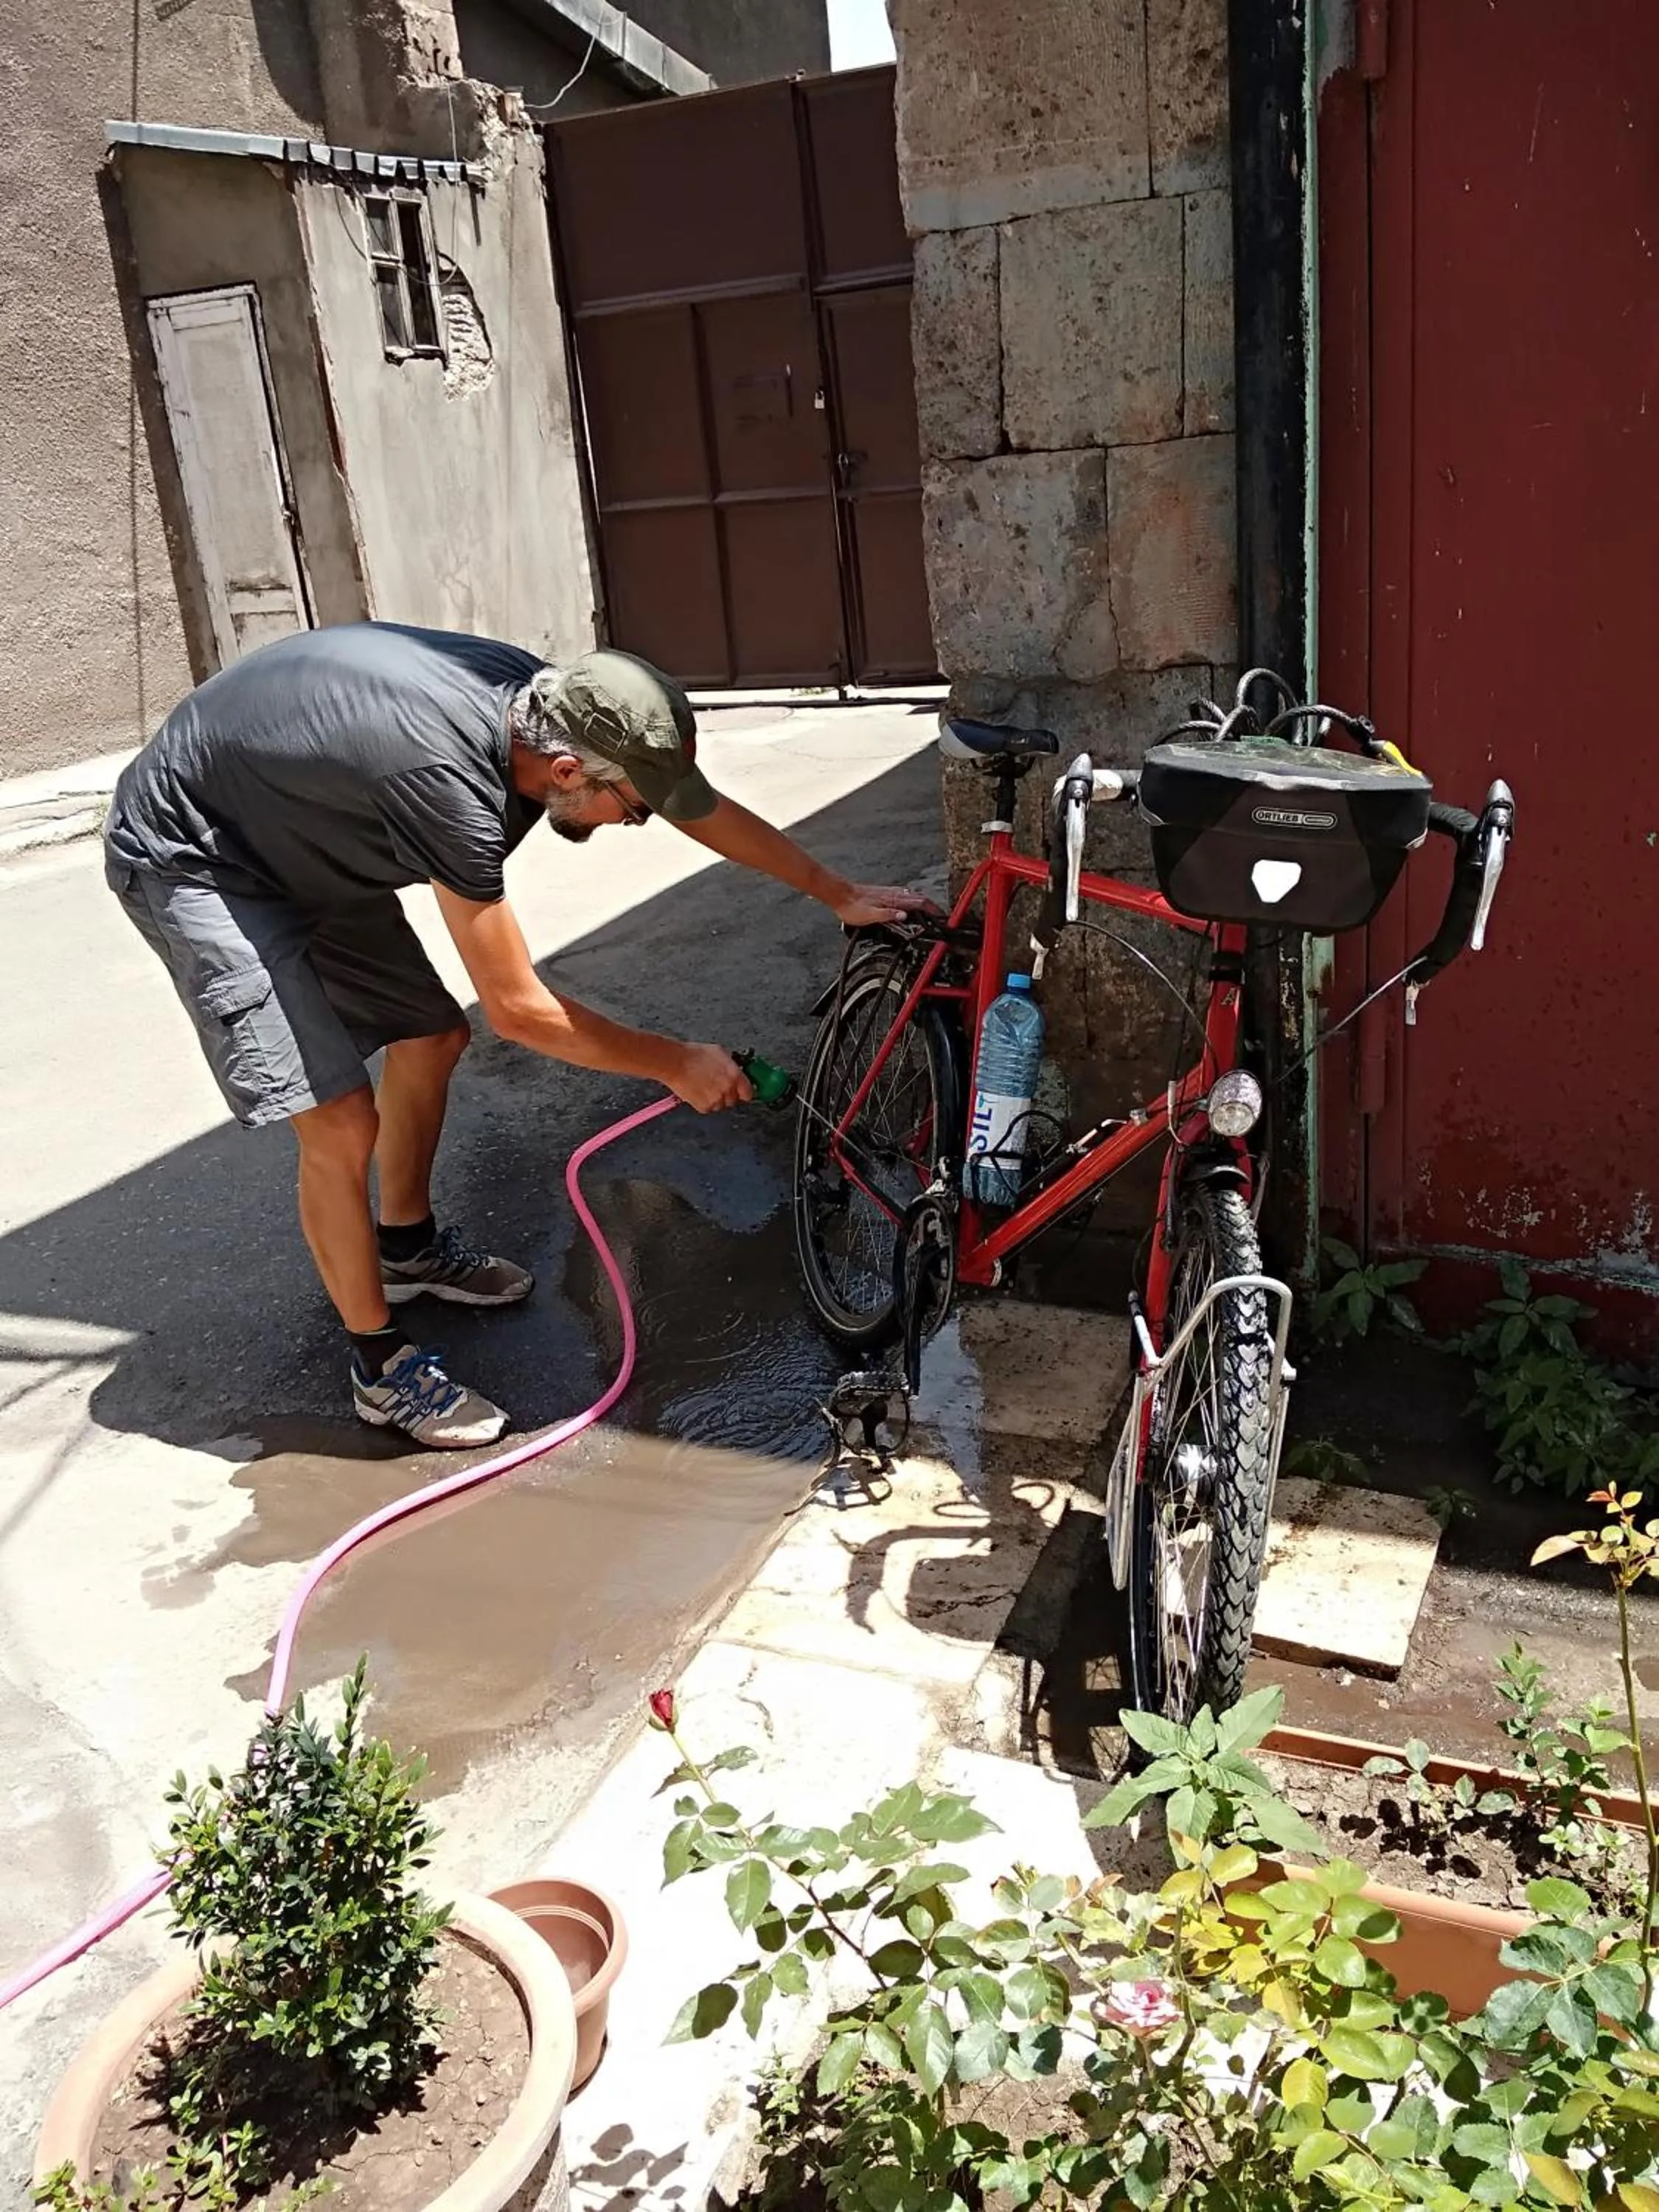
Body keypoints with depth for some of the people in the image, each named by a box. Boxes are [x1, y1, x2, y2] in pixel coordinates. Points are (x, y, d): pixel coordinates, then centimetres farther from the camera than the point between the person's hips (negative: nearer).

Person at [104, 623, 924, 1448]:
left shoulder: (546, 704, -15)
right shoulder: (448, 782, -38)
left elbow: (704, 810, 1)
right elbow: (518, 1009, -29)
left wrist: (838, 892, 5)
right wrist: (677, 1063, -18)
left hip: (297, 841, 9)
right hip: (192, 860, -9)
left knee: (431, 1038, 13)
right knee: (340, 1120, -14)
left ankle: (408, 1246, 36)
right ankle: (383, 1366, 5)